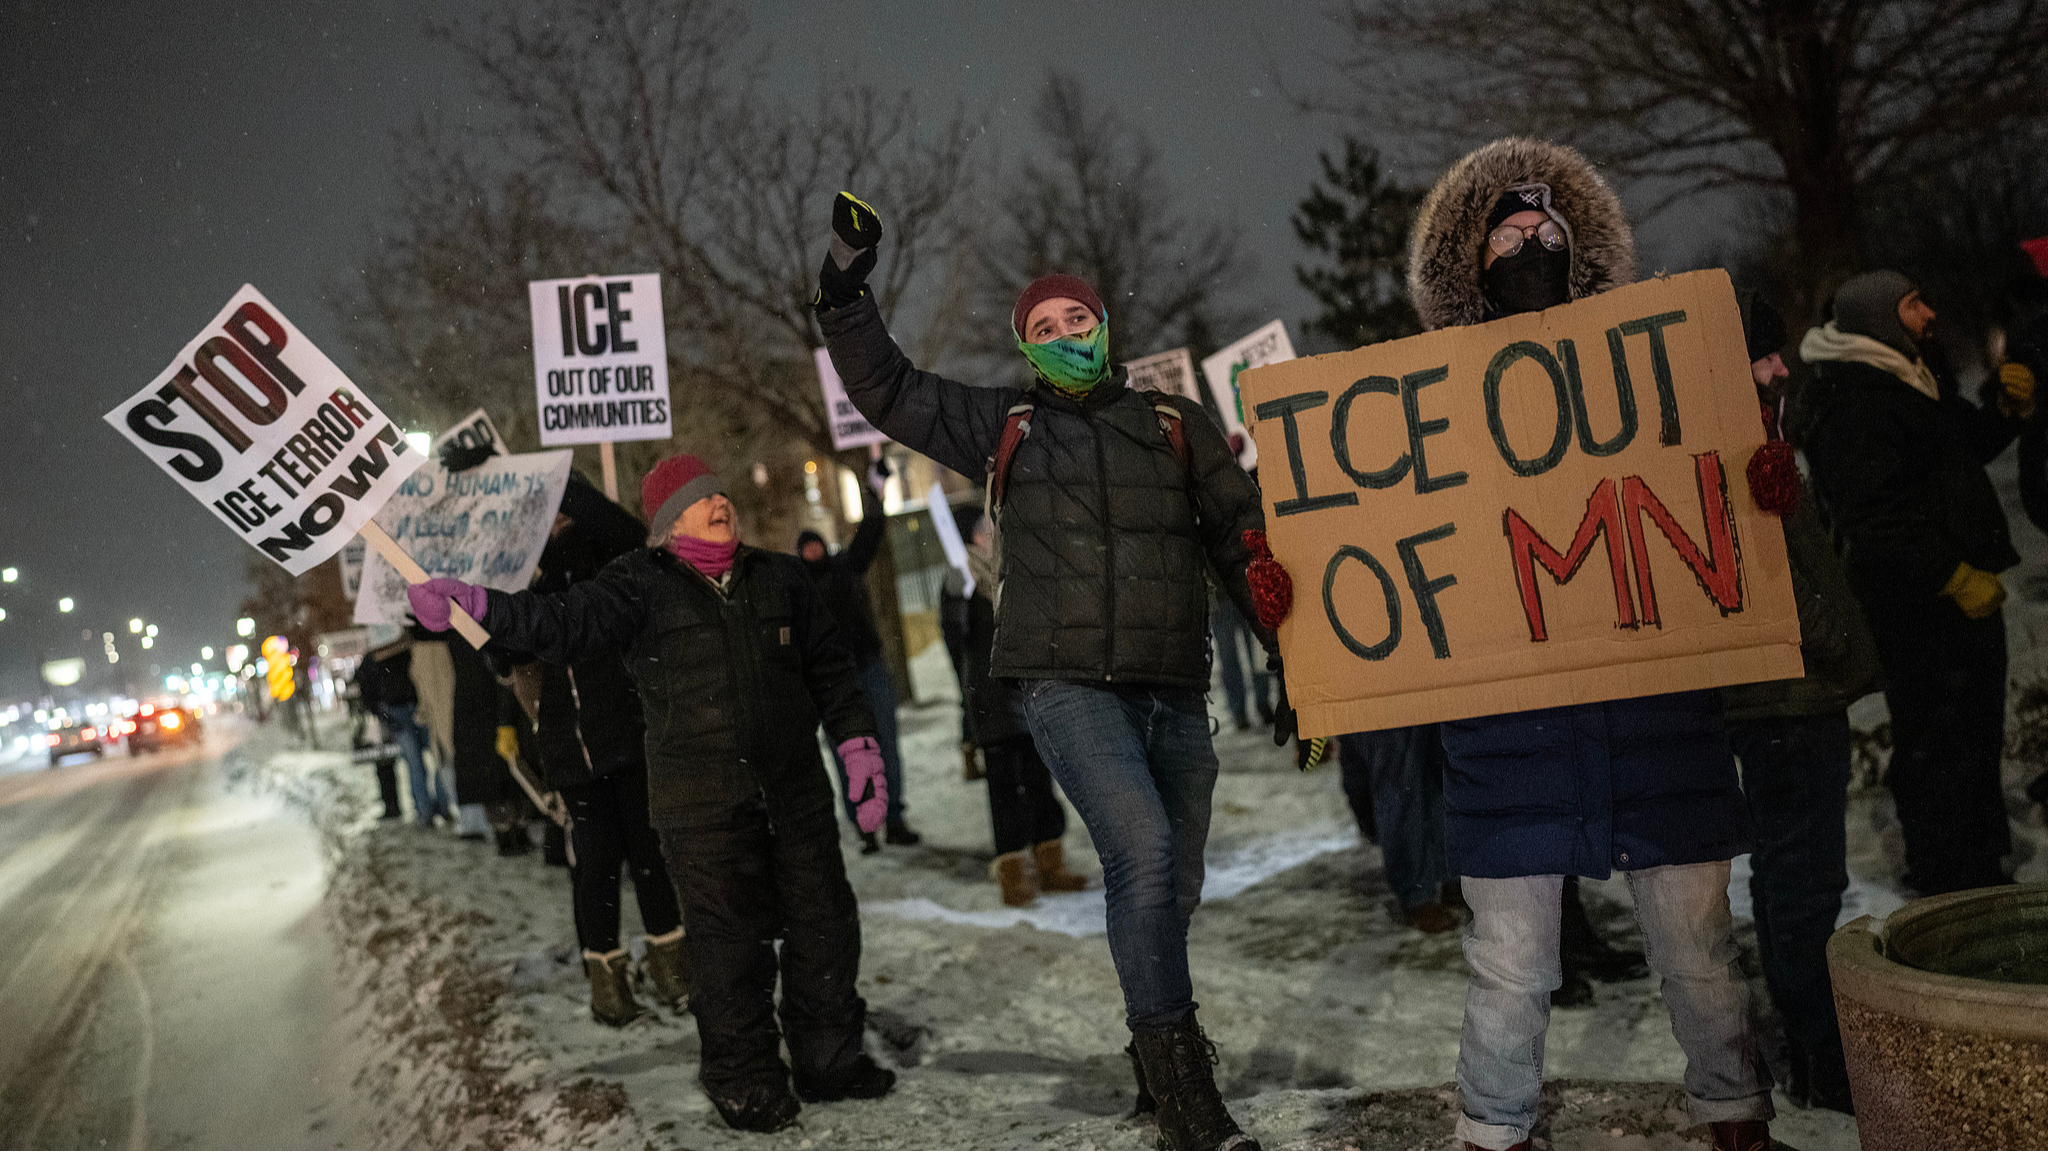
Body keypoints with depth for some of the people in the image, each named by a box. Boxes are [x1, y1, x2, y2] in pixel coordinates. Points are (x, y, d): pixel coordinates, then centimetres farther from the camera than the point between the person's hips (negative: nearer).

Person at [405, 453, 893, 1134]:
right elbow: (563, 623, -17)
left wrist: (859, 748, 8)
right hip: (702, 807, -4)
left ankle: (829, 1060, 29)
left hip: (797, 791, 4)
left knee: (824, 925, 10)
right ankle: (744, 1082, 18)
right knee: (729, 939, 0)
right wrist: (472, 604, -31)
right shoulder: (642, 585, -3)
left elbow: (830, 669, 16)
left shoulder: (780, 578, 9)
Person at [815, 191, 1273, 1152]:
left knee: (1174, 885, 10)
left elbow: (1242, 540, 14)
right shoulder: (1004, 428, 12)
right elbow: (888, 390, 15)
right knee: (1142, 848, -24)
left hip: (1173, 692, 3)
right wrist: (846, 293, 6)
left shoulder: (1174, 424, 14)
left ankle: (1157, 1055, 33)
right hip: (1068, 686, -3)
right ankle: (1178, 1070, -14)